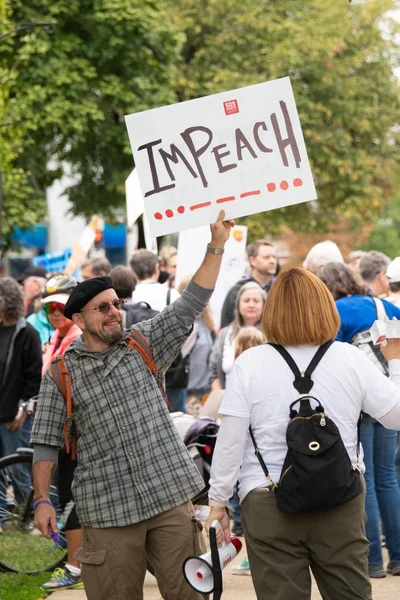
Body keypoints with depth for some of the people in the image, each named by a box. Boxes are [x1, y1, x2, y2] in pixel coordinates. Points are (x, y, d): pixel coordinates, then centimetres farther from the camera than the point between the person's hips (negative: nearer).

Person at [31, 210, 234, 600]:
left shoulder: (143, 345, 10)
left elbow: (191, 304, 4)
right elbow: (45, 441, 5)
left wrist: (216, 246, -5)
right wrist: (42, 500, -4)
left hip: (170, 495, 2)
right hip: (107, 509, -2)